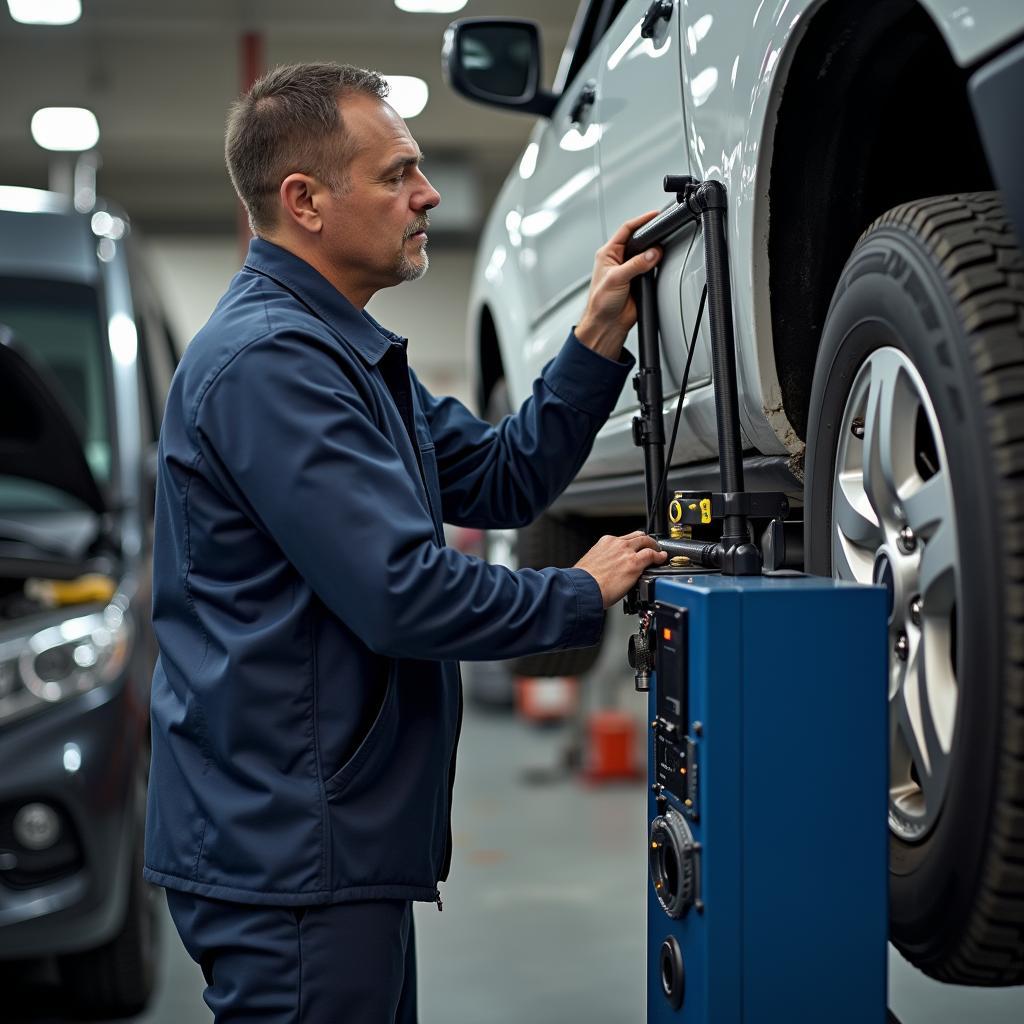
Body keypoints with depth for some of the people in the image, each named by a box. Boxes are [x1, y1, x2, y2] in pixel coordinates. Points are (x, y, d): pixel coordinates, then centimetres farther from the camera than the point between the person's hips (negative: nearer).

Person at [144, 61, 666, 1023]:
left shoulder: (343, 351, 16)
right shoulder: (268, 358, -20)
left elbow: (500, 480, 13)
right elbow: (402, 593, -25)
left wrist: (600, 335, 2)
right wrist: (583, 594, -10)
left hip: (340, 839, 11)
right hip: (290, 858, -11)